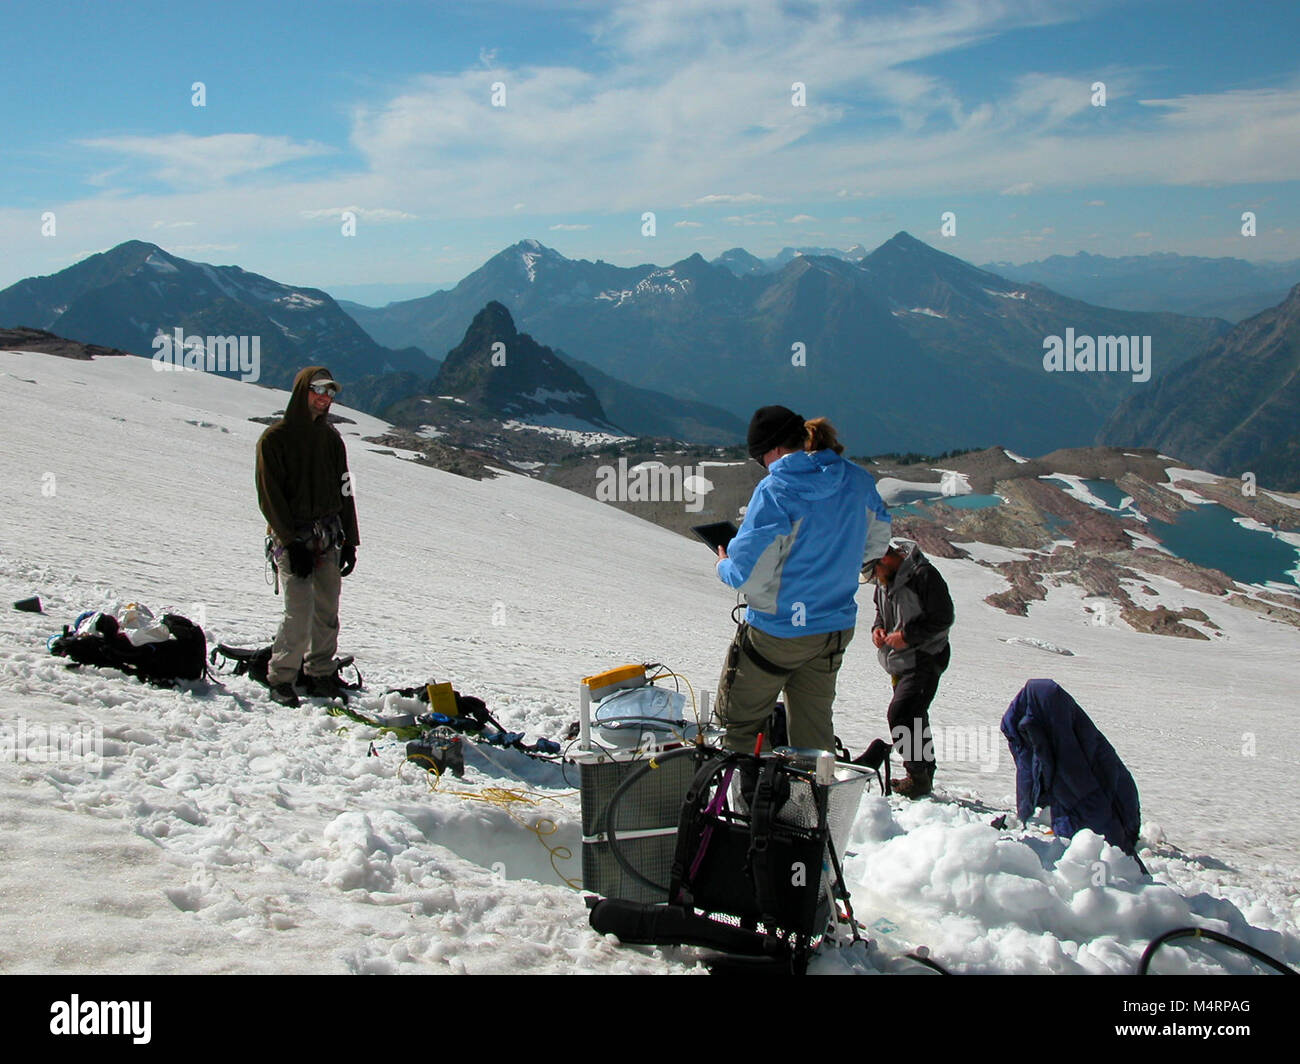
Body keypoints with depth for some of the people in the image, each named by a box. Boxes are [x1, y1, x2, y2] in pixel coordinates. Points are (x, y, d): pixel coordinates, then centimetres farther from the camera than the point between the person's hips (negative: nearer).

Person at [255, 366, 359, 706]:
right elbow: (270, 497, -8)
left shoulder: (331, 437, 14)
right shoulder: (275, 438, -4)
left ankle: (320, 675, 17)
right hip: (292, 539, -5)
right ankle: (280, 678, 4)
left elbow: (344, 491, 17)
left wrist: (349, 540, 11)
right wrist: (293, 543, -14)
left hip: (328, 538, 5)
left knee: (327, 611, 5)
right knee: (300, 614, -12)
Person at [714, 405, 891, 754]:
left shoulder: (776, 490, -21)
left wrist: (724, 565, -2)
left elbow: (749, 575, -23)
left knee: (738, 724, 11)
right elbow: (876, 542, 14)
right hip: (836, 628, 6)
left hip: (778, 631, -6)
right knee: (814, 732, 18)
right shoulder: (858, 481, -1)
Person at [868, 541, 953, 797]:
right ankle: (924, 775, 24)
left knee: (901, 715, -17)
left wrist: (907, 636, -20)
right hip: (900, 663, 9)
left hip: (925, 660, -9)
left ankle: (919, 777, -7)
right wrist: (878, 628, 4)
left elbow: (942, 619, -16)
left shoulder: (924, 575, -18)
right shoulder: (885, 580, 9)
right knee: (915, 719, 14)